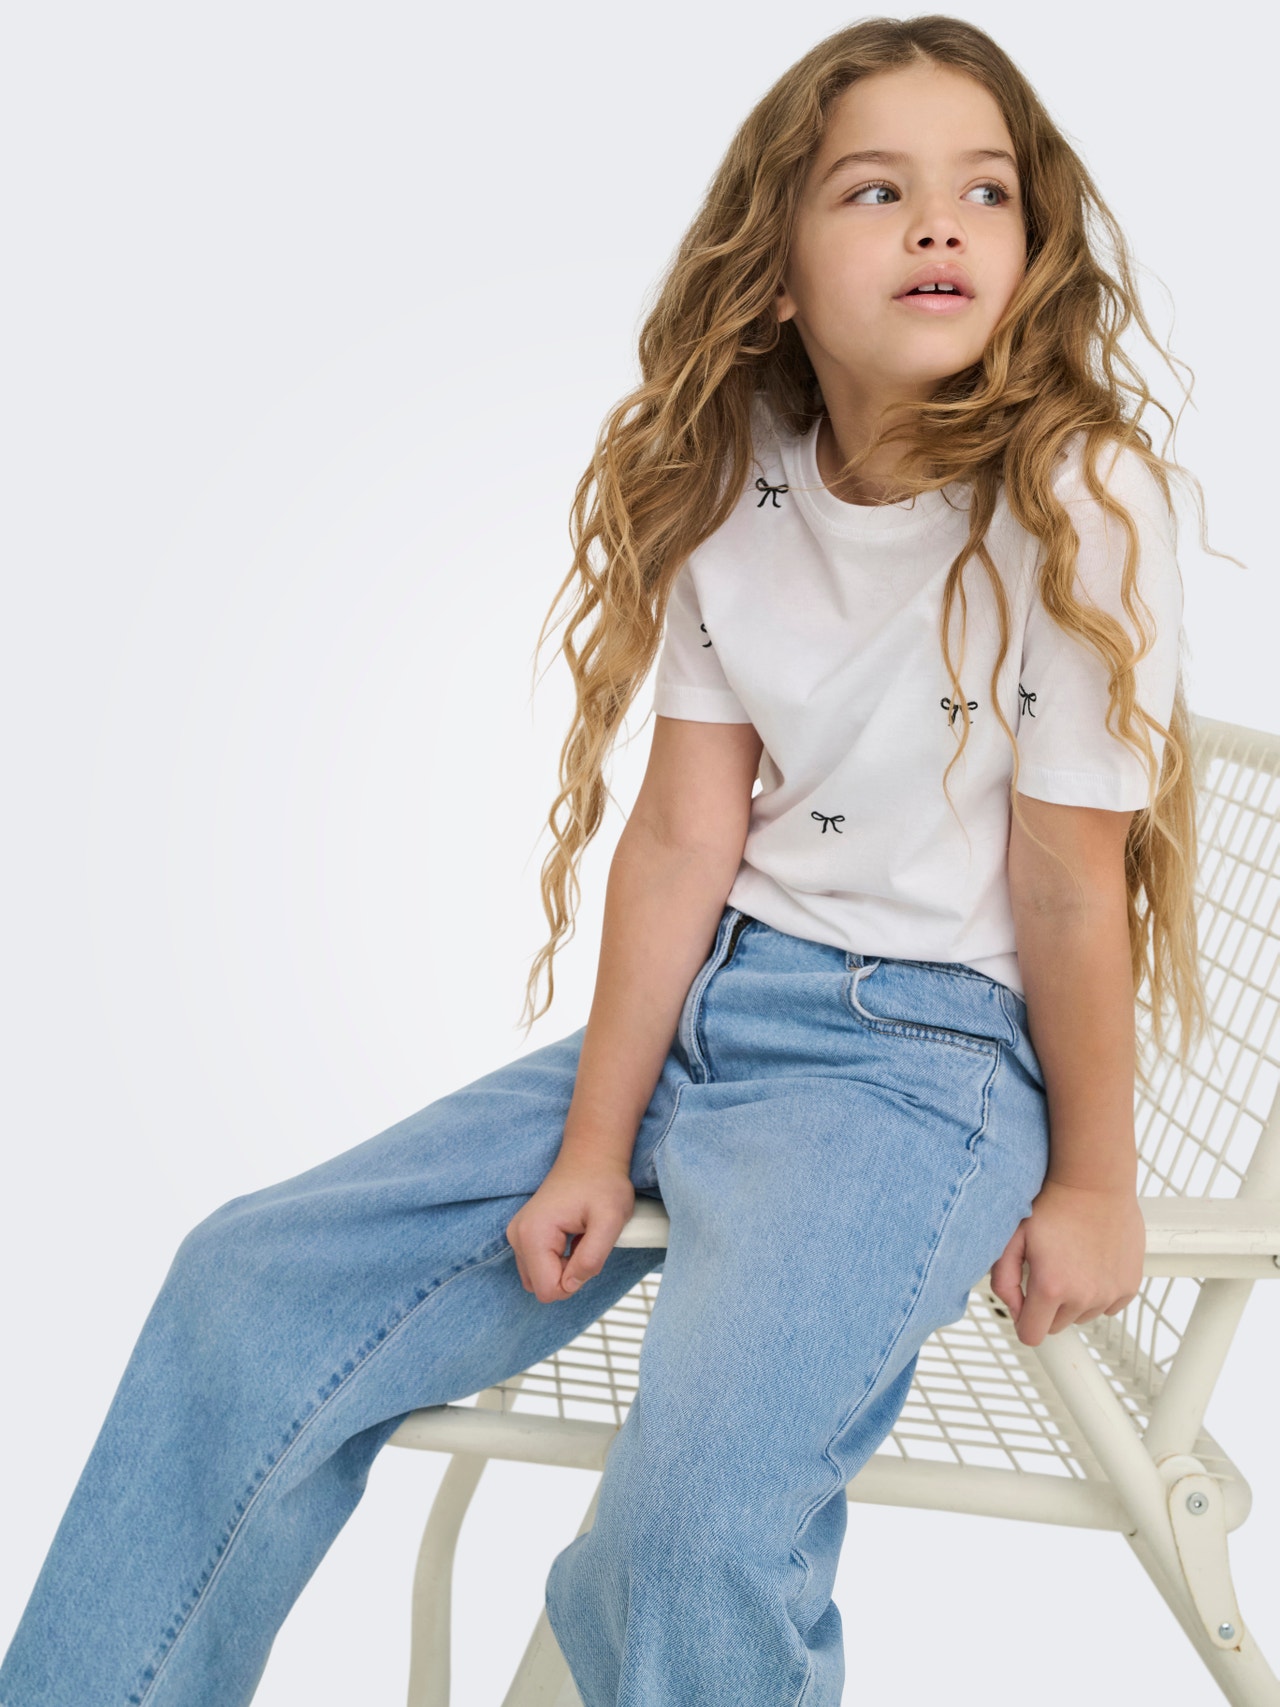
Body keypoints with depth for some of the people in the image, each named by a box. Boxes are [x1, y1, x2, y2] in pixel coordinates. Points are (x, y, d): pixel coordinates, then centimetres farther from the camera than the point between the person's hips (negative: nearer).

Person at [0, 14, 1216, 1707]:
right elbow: (685, 838, -2)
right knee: (257, 1281, 0)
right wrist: (593, 1144, -5)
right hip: (701, 1008, 6)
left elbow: (1072, 884, -11)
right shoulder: (734, 489, 2)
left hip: (929, 1054, -5)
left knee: (700, 1520, -27)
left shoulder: (1078, 498, -14)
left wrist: (1091, 1185, -2)